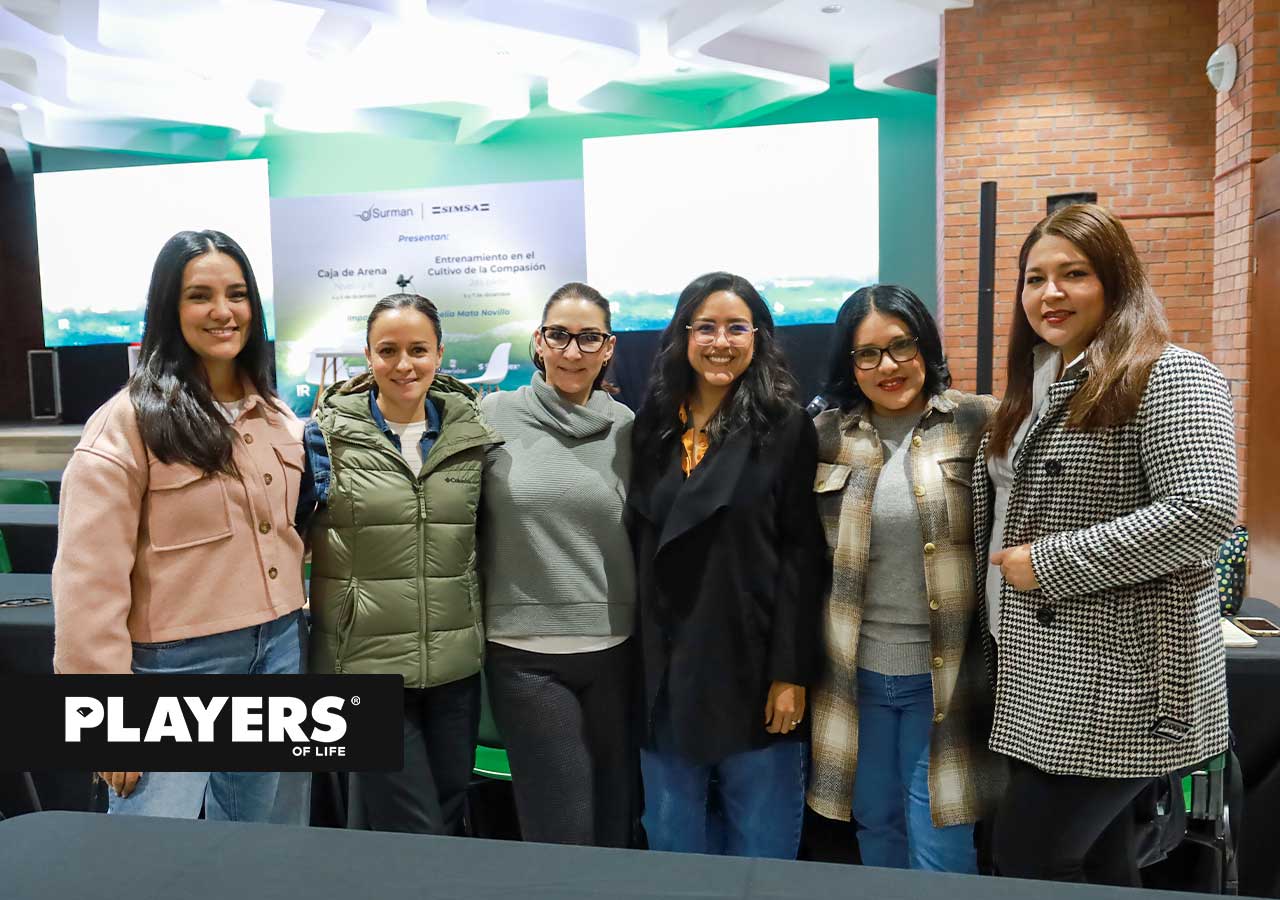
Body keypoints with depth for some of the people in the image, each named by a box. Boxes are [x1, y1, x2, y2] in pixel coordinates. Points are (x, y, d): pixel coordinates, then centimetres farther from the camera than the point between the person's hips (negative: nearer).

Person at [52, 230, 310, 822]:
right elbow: (90, 583, -14)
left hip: (281, 650, 6)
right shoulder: (127, 422, -11)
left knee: (270, 855, 19)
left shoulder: (276, 415, 8)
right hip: (178, 664, -5)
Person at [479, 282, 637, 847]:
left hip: (615, 649, 3)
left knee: (617, 822, 16)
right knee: (561, 833, 4)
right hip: (524, 653, -2)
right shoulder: (494, 416, -4)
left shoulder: (625, 426, 3)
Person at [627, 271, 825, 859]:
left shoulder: (785, 428, -5)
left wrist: (791, 673, -12)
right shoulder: (652, 426, 7)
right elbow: (638, 547, 9)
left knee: (761, 841, 11)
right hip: (665, 667, 4)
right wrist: (637, 661, 7)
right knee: (672, 841, 16)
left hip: (750, 666, -3)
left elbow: (801, 555, -8)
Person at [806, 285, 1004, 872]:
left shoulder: (979, 424, -5)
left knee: (939, 845, 7)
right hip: (856, 673, 3)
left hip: (944, 674, -3)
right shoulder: (826, 435, 3)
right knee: (875, 828, 19)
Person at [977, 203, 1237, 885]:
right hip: (1039, 672, 8)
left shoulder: (1168, 378, -12)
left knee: (1026, 862, -3)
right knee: (1098, 862, 18)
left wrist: (1050, 563, -21)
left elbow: (1204, 512, -24)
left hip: (1114, 684, -8)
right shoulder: (1035, 387, 13)